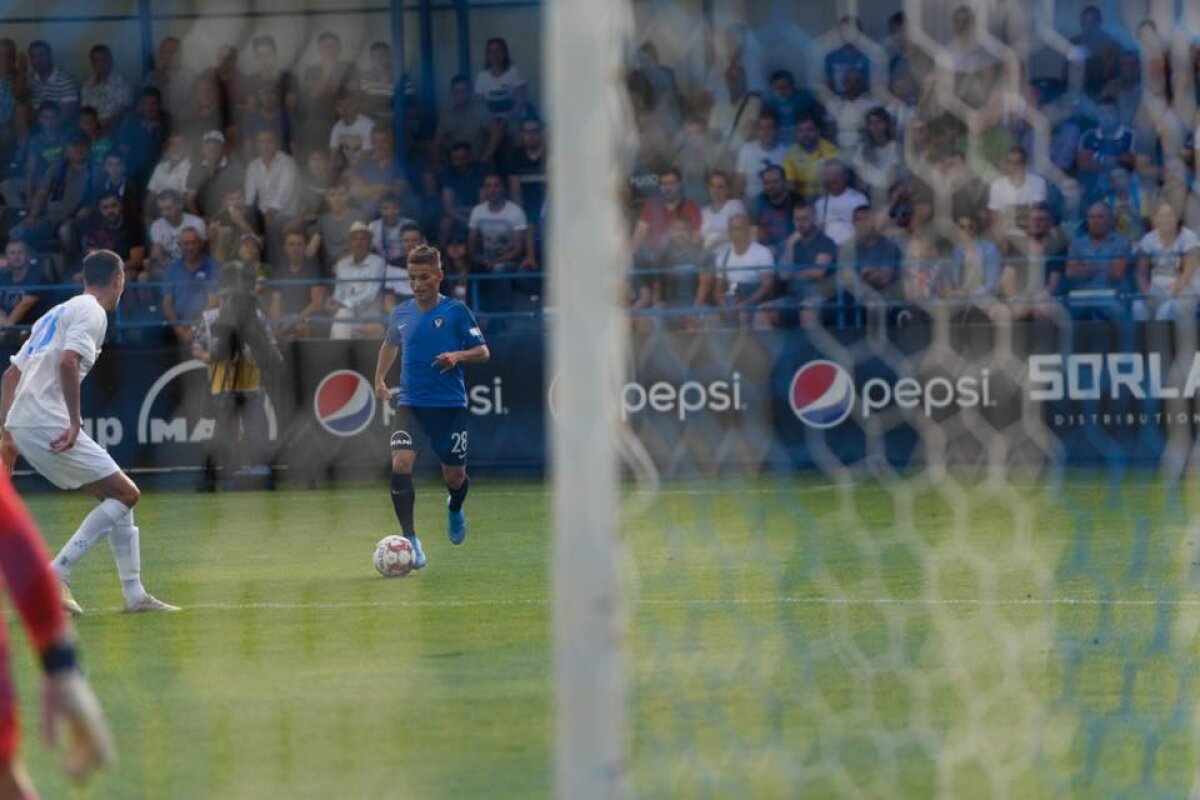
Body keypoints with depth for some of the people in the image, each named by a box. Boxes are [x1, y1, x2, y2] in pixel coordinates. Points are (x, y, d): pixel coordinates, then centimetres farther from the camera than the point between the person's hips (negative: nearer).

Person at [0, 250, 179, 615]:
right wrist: (75, 423, -20)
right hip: (48, 422, -9)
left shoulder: (56, 313, 24)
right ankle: (57, 574, -13)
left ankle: (135, 594, 14)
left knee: (118, 495, 15)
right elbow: (67, 362, -21)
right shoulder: (91, 312, -4)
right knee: (126, 494, -6)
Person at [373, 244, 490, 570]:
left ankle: (455, 509, 48)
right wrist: (380, 379, 15)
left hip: (450, 405, -2)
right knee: (401, 464, -22)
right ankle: (410, 540, -17)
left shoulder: (456, 311, -5)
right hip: (411, 405, 2)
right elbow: (390, 344, 26)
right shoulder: (401, 314, 5)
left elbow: (483, 352, -2)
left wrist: (458, 356, -22)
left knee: (455, 477, 10)